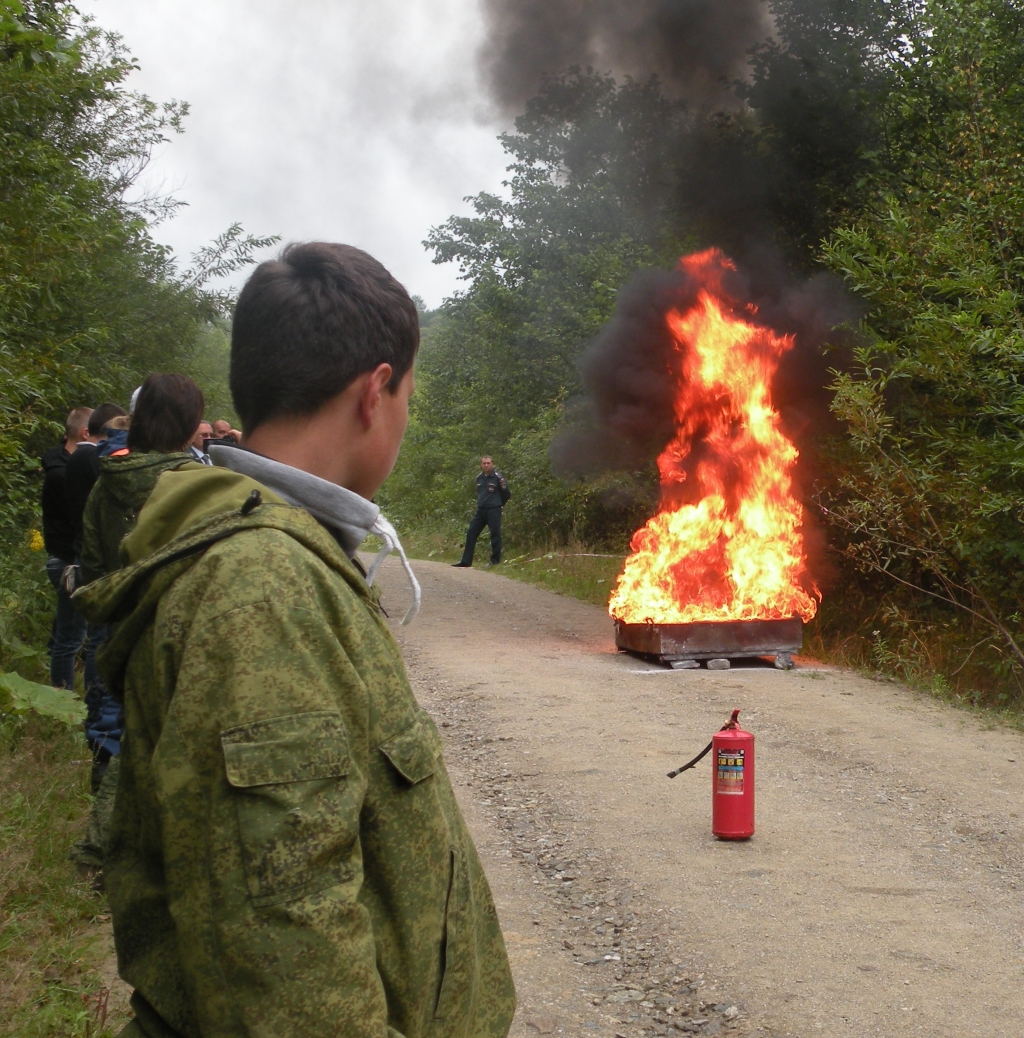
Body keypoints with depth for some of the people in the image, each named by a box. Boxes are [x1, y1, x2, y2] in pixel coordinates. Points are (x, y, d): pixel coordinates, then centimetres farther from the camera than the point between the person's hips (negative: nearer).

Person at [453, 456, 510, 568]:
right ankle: (466, 561, 8)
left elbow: (507, 494, -3)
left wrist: (499, 505, 7)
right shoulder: (479, 478, 11)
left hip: (493, 511, -7)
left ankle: (495, 561, 7)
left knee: (495, 535, -2)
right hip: (480, 510, 7)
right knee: (471, 533, 4)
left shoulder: (498, 477, -9)